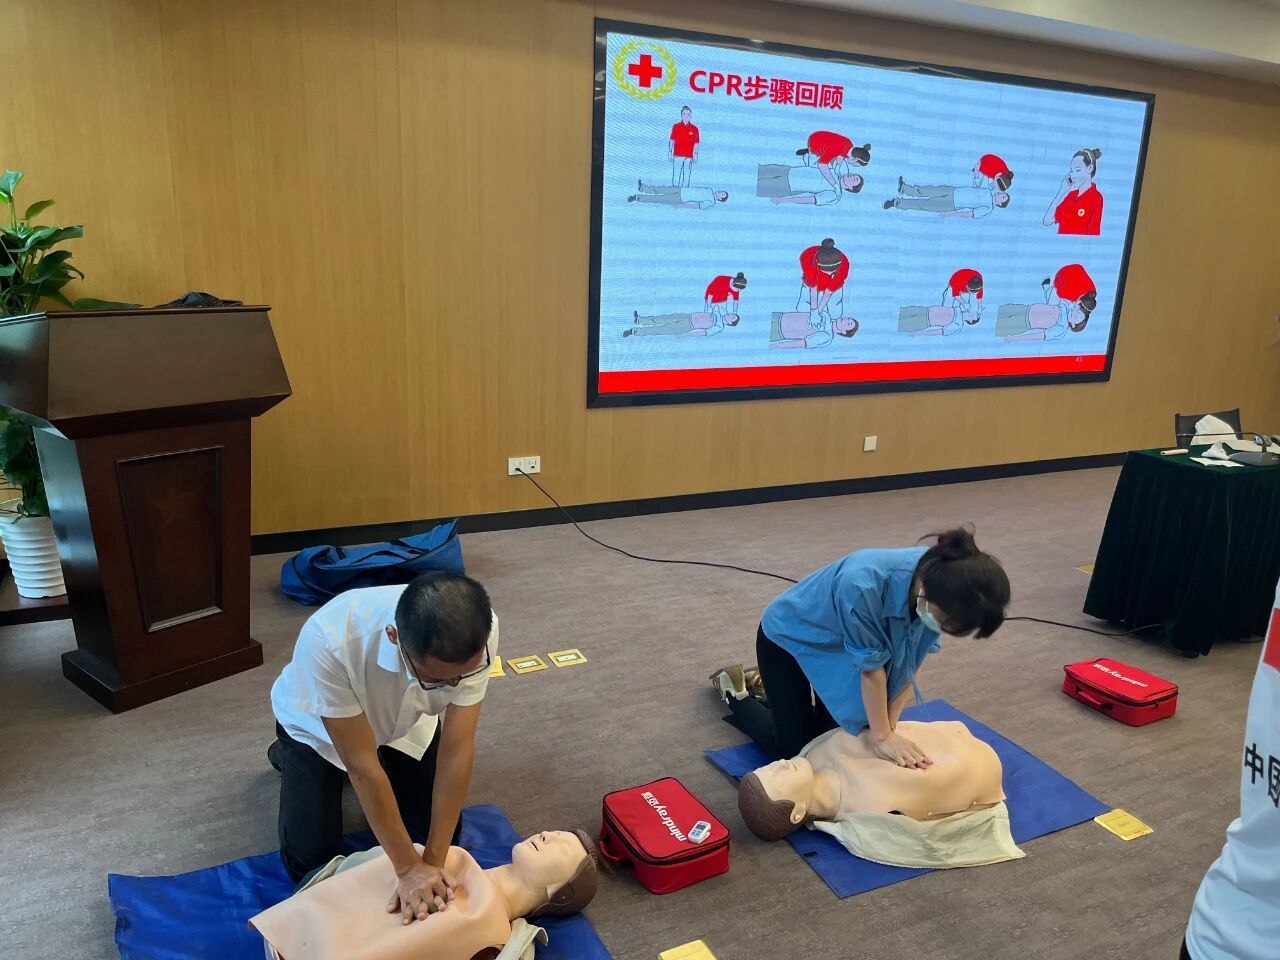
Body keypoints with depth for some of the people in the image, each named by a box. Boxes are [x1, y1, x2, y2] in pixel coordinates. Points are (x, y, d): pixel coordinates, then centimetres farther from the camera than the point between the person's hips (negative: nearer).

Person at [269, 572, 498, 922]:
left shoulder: (478, 632, -37)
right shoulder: (328, 642, -45)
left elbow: (457, 750, -28)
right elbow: (362, 764, -35)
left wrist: (433, 861, -27)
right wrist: (409, 868, -29)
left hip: (407, 720, 2)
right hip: (317, 725, -2)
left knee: (443, 836, 2)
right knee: (310, 861, -1)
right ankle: (288, 755, 25)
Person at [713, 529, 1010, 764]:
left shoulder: (939, 577, -26)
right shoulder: (863, 585, -45)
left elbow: (911, 659, -13)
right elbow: (871, 665, -31)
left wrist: (889, 726, -14)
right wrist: (881, 735, -20)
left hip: (838, 646, 6)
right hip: (788, 639, -5)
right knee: (793, 749, 2)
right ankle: (734, 696, 24)